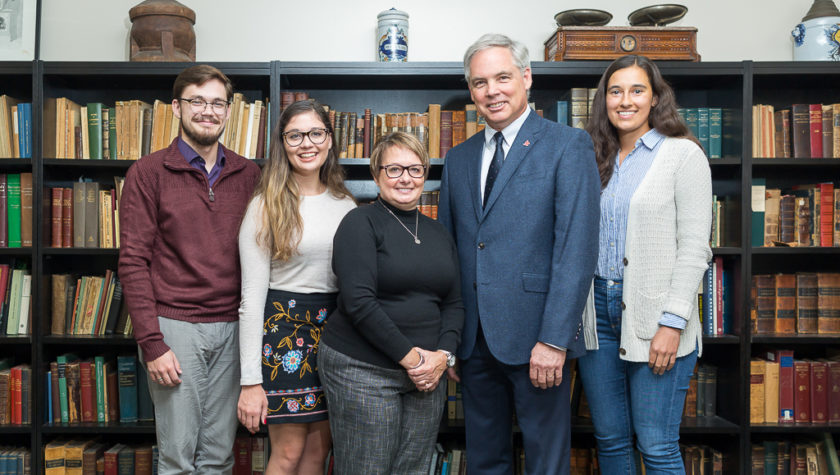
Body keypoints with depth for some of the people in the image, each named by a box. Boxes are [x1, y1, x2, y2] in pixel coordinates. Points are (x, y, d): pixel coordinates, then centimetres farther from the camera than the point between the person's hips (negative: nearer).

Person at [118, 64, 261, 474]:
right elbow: (133, 262, -5)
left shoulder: (247, 174, 9)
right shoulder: (148, 173, -2)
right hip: (174, 327, -3)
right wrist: (151, 343, -11)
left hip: (231, 329, 3)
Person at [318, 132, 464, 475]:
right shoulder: (361, 223, -6)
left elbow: (454, 302, 12)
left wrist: (443, 355, -6)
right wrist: (409, 356, -15)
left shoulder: (438, 233, 13)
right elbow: (358, 301, -15)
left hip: (427, 372, 6)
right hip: (362, 369, -5)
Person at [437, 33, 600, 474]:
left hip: (534, 336, -5)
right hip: (474, 339, 5)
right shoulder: (458, 158, 12)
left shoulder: (567, 146, -5)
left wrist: (554, 339, -18)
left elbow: (577, 248, -12)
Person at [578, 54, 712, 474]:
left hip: (654, 316, -5)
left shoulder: (682, 154, -3)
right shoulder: (597, 160, 13)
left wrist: (673, 323, -15)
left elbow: (694, 247, -8)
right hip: (597, 310, 5)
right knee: (609, 439, 13)